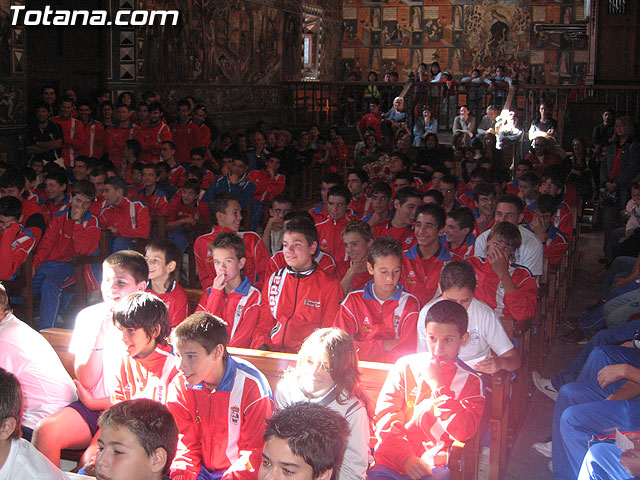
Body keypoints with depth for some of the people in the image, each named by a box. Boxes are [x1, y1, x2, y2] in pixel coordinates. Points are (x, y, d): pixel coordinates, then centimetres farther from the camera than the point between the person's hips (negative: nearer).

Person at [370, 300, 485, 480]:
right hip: (394, 457, 0)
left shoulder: (471, 381, 6)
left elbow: (464, 432, -7)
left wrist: (438, 386, -11)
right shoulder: (405, 366, 8)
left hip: (436, 465, 0)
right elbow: (385, 416, 2)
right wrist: (406, 457, -11)